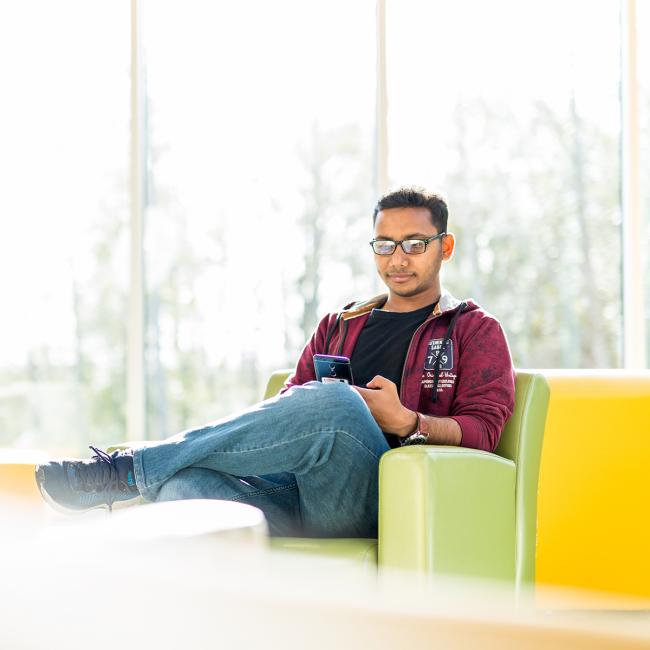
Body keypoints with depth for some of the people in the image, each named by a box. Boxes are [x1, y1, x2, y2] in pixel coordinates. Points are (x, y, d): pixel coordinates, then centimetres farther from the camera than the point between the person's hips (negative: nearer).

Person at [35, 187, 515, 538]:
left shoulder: (476, 330, 18)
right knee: (183, 484, -30)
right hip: (297, 497, 4)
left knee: (332, 400, -36)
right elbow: (288, 407, 21)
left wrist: (407, 421, -14)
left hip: (375, 498, -4)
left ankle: (127, 471, -28)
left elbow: (483, 428, 4)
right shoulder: (339, 325, 31)